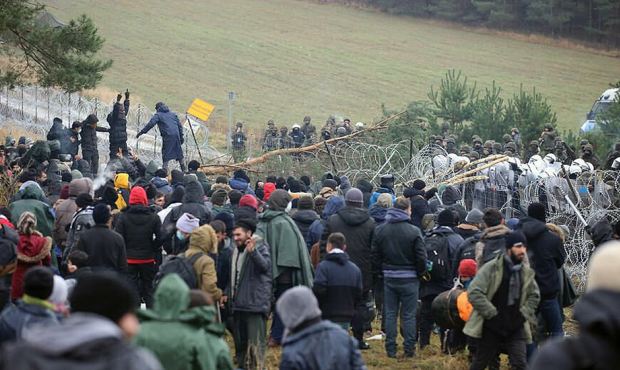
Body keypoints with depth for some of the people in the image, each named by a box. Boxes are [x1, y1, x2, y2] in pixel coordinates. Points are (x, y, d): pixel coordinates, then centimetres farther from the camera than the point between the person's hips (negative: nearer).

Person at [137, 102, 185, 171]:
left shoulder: (158, 115, 5)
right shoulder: (173, 114, 21)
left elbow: (151, 124, -8)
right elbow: (180, 125, 19)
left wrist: (142, 132, -7)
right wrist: (181, 136, 22)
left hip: (167, 137, -5)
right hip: (176, 135, 5)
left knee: (165, 154, -2)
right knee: (179, 153, 15)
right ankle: (183, 170, 19)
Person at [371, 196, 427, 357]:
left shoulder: (380, 230, 0)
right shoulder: (413, 231, -13)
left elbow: (374, 255, 4)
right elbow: (421, 257, -10)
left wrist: (379, 272, 15)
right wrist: (420, 273, 6)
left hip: (389, 278, 3)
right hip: (409, 279, -3)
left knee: (390, 314, 10)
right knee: (408, 315, 4)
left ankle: (391, 349, 11)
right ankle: (409, 349, 6)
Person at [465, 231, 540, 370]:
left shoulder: (526, 272, 4)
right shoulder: (491, 268, -12)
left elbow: (534, 296, 18)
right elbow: (474, 293, -17)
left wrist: (523, 314, 2)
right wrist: (493, 314, -18)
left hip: (515, 328, 3)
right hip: (491, 328, -3)